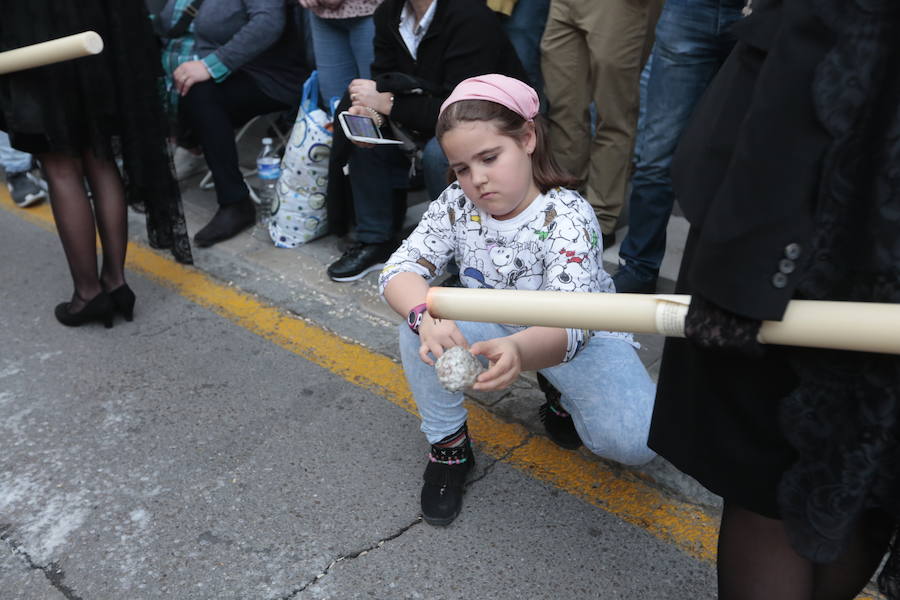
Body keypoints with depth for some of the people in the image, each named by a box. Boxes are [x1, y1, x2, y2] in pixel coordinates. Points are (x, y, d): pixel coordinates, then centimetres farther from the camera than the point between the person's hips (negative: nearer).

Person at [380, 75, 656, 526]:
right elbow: (400, 269, -22)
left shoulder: (567, 216, -28)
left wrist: (519, 351, -63)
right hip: (498, 328, 4)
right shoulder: (456, 205, -15)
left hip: (581, 338, -3)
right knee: (418, 327, -24)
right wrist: (427, 315, -45)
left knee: (633, 442, -26)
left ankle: (569, 400, 9)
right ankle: (448, 446, -2)